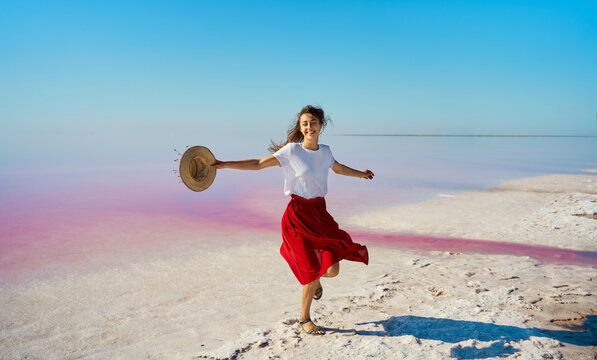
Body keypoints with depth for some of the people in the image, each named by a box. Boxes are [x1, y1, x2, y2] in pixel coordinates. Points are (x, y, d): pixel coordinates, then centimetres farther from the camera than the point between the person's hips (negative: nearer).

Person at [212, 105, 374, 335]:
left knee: (332, 269, -5)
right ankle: (304, 319, 22)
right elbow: (258, 164, -6)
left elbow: (339, 169, 29)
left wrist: (361, 174, 43)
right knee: (313, 270, -2)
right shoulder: (292, 150, -7)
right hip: (298, 215, -4)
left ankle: (315, 280, 34)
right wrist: (224, 165, -12)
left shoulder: (325, 151, 8)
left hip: (320, 213, 5)